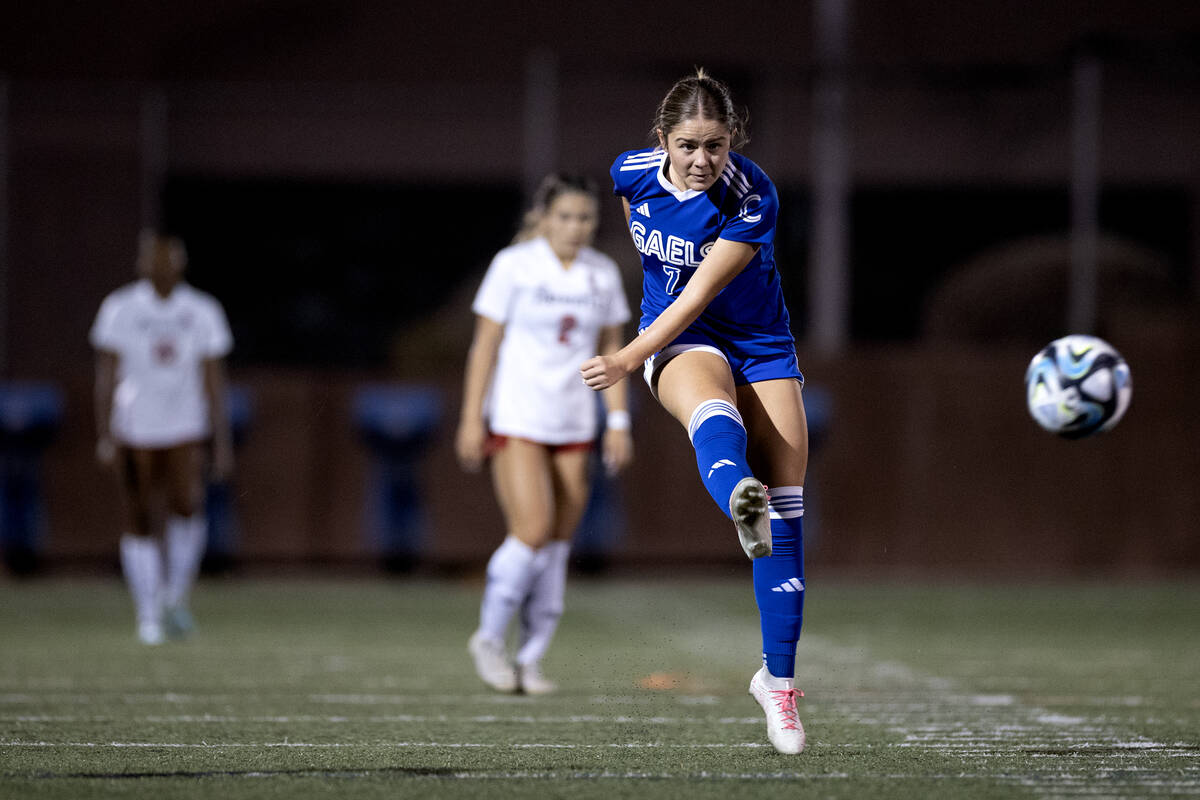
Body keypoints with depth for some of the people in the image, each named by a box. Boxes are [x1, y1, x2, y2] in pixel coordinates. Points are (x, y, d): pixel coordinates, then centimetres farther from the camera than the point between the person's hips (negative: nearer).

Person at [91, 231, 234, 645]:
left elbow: (213, 383, 7)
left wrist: (223, 443, 3)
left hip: (185, 429, 0)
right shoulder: (119, 310, 0)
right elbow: (106, 377, 0)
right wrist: (105, 435, -9)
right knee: (140, 524, -1)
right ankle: (148, 612, 10)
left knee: (187, 506, -19)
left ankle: (176, 595, 0)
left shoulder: (202, 312, 5)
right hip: (134, 431, 0)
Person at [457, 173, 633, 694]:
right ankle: (489, 639, 3)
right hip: (515, 420, -5)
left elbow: (610, 352, 12)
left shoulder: (603, 274, 6)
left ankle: (529, 661, 10)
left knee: (558, 544, 2)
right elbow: (485, 345, -6)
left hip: (573, 426, 5)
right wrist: (471, 420, -9)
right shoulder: (513, 265, -7)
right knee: (532, 533, -16)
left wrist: (618, 423, 6)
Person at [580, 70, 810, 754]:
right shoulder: (633, 172, -9)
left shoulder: (754, 198, -22)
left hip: (761, 343, 0)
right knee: (713, 409, -38)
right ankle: (740, 502, -75)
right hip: (678, 339, 0)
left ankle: (778, 677, 3)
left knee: (787, 511, -7)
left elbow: (699, 295, -24)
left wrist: (627, 361, -29)